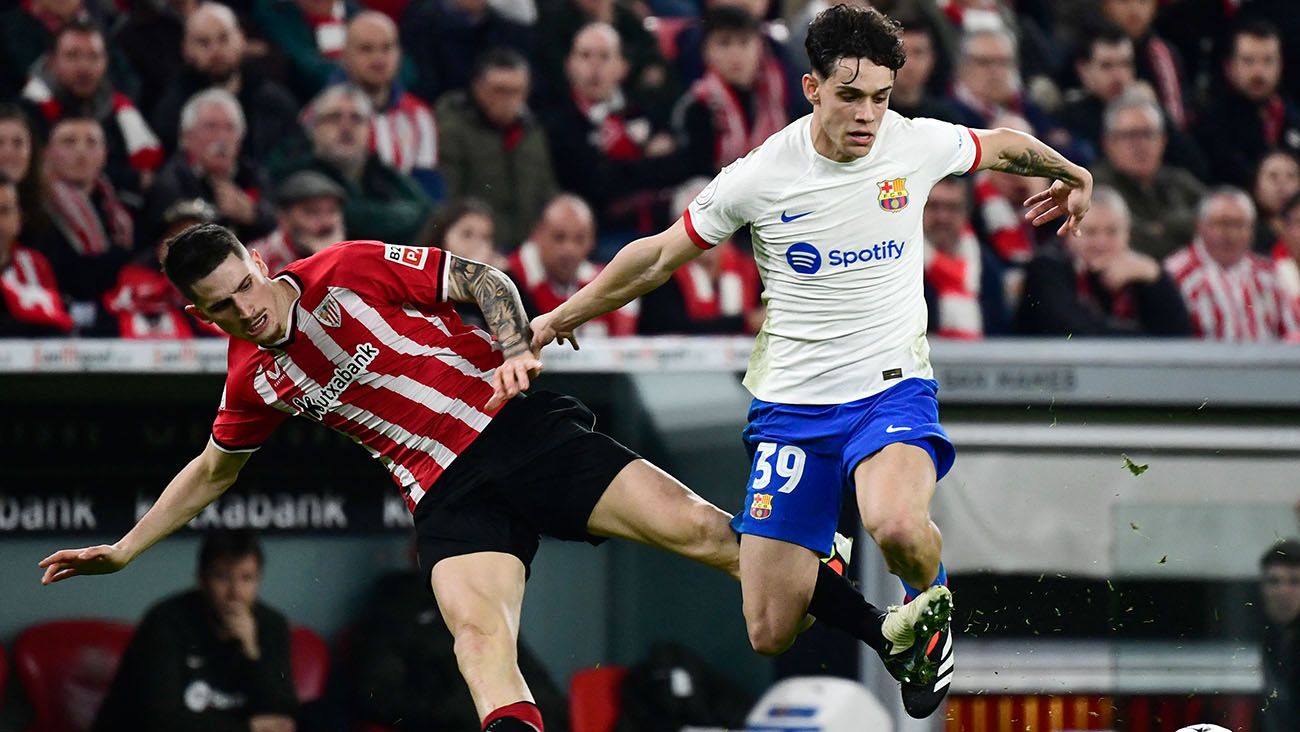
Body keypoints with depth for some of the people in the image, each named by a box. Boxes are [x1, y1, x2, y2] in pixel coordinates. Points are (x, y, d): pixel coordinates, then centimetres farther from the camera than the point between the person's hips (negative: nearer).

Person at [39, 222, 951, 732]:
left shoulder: (351, 270, -4)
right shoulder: (253, 381, 8)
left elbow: (481, 279, 0)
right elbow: (213, 471, 25)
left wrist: (516, 349, -18)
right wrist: (123, 548, 22)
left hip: (523, 430, -2)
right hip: (451, 497, 2)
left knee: (696, 526, -13)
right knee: (478, 628, -28)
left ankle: (887, 634, -8)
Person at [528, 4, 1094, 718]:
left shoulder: (920, 144, -7)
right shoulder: (760, 177, -10)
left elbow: (1004, 145, 17)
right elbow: (659, 256, 4)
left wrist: (1068, 174, 32)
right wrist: (564, 315, 12)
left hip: (892, 388, 0)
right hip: (792, 403, 1)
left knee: (897, 525, -36)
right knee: (769, 635, -3)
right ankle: (822, 568, 35)